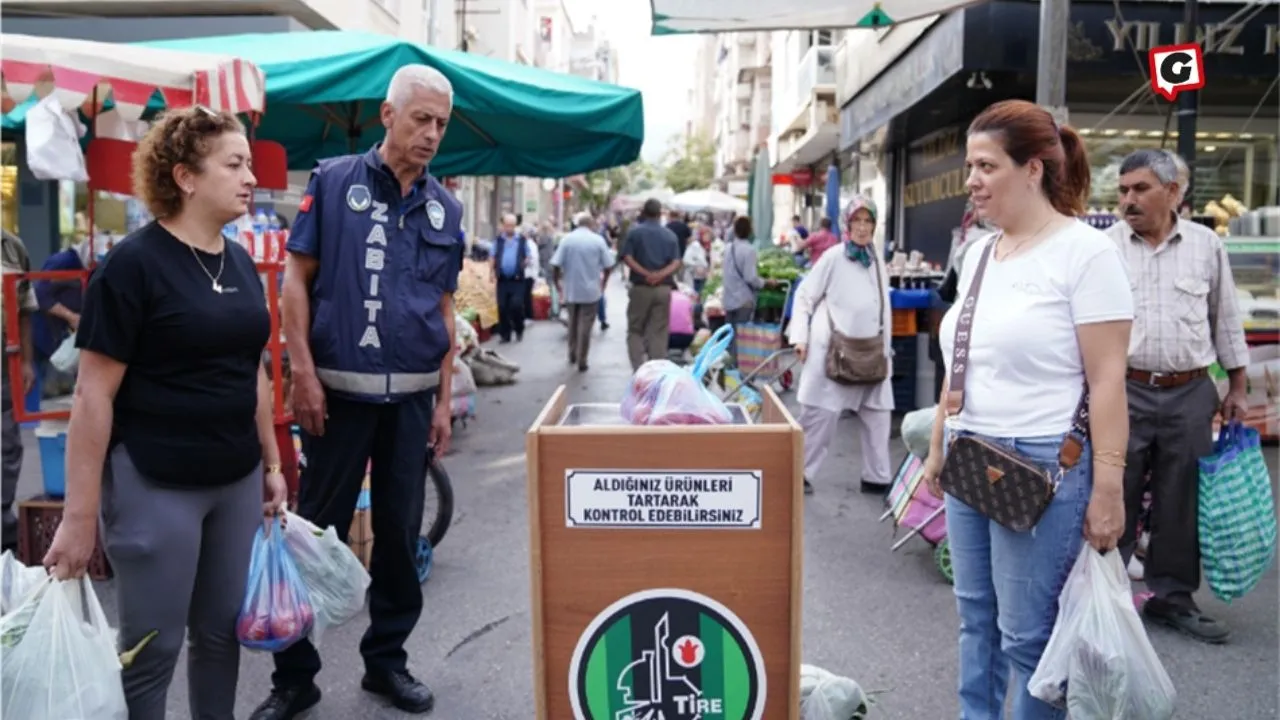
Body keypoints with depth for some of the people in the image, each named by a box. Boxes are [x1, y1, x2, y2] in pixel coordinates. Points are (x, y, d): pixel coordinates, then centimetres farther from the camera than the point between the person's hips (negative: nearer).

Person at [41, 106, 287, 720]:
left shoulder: (241, 263, 8)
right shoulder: (133, 263, -13)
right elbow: (93, 394, -14)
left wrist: (271, 463, 15)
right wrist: (80, 514, -15)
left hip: (236, 481, 6)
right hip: (155, 485, -6)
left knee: (221, 632, 15)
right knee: (151, 649, 6)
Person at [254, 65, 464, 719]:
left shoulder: (444, 208, 8)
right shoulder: (333, 182, -2)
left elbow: (444, 309, 11)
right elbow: (296, 279, -3)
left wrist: (443, 399, 6)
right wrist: (303, 375, -11)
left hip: (412, 396, 4)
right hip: (339, 391, -3)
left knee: (400, 532, 11)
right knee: (317, 530, 5)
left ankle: (387, 660, 27)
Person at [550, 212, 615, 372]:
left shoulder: (566, 239, -4)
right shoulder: (598, 240, -5)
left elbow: (555, 265, -9)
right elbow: (608, 266, -5)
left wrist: (557, 283, 6)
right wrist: (603, 282, 12)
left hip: (571, 289, 2)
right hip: (590, 290, -2)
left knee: (572, 322, 19)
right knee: (585, 324, 3)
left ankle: (572, 355, 28)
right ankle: (581, 361, 4)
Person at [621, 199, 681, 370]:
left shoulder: (634, 232, 1)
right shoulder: (670, 235, 7)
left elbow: (627, 258, -11)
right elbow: (676, 263, -5)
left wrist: (645, 274, -16)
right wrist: (661, 275, -17)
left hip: (640, 288, -2)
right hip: (664, 288, 2)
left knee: (635, 330, 8)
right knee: (659, 333, 6)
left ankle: (639, 368, -6)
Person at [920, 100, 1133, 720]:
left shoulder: (1085, 251, -10)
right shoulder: (978, 253, 11)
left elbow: (1107, 380, -13)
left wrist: (1107, 488, -16)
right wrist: (937, 449, 18)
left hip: (1042, 465, -7)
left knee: (1026, 633, 2)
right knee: (976, 617, 15)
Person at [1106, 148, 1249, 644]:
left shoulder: (1207, 245, 6)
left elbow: (1226, 319, 13)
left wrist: (1237, 387, 11)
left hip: (1190, 394, 2)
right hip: (1124, 392, -2)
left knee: (1181, 504, 11)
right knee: (1114, 500, 3)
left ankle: (1173, 598, 25)